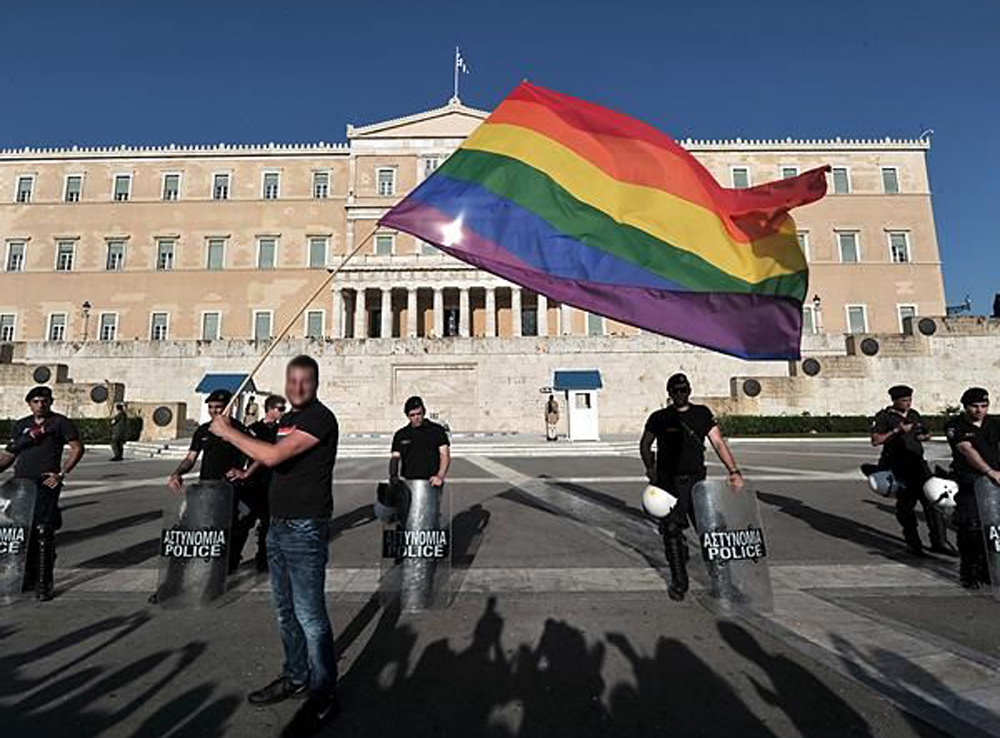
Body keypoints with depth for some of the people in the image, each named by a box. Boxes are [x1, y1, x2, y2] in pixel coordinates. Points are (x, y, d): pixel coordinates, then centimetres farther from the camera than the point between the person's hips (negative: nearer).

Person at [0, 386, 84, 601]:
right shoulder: (21, 425, 16)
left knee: (43, 533, -5)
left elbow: (77, 448, -5)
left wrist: (62, 473, -11)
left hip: (45, 485, -5)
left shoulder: (60, 422, 1)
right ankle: (28, 578, 26)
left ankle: (44, 584, 2)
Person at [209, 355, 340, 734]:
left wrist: (228, 432, -13)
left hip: (305, 528, -9)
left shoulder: (320, 418, -16)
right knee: (286, 610, 19)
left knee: (309, 615, -3)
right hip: (278, 525, 9)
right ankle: (296, 678, 35)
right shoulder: (287, 419, 14)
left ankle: (324, 694, 11)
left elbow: (274, 456, -24)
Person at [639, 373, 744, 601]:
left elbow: (718, 443, 4)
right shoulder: (659, 418, 2)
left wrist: (733, 470, -7)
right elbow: (645, 445, 11)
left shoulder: (702, 414, 8)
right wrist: (650, 469, -4)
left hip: (697, 480, 2)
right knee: (672, 531, -3)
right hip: (669, 482, -2)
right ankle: (678, 582, 9)